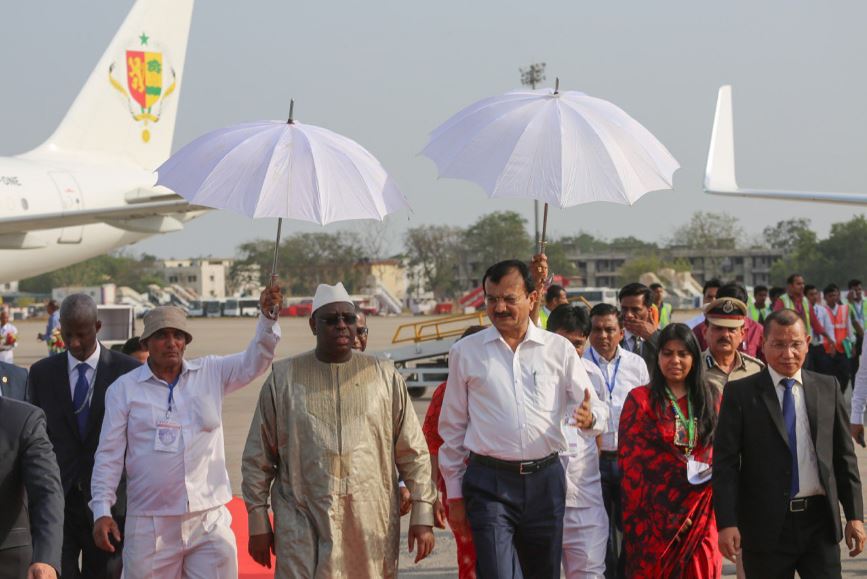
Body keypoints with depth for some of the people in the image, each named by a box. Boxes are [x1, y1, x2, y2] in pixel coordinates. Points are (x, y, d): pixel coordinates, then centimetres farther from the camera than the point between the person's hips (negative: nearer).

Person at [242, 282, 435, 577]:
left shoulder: (385, 375, 9)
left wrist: (422, 515, 4)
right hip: (303, 527, -1)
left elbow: (413, 452, 10)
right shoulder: (283, 377, 7)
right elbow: (257, 458, 9)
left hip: (372, 528, 1)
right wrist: (258, 520, 5)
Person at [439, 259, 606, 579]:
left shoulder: (559, 349, 7)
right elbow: (452, 427, 10)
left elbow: (597, 408, 7)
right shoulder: (465, 352, 5)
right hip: (490, 481, -2)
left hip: (545, 479, 2)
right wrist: (454, 495, 9)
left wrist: (589, 418, -18)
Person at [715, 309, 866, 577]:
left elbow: (844, 455, 10)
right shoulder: (740, 393, -1)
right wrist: (727, 523, -13)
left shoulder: (828, 388, 8)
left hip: (820, 521, 2)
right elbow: (725, 463, -5)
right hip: (766, 523, -2)